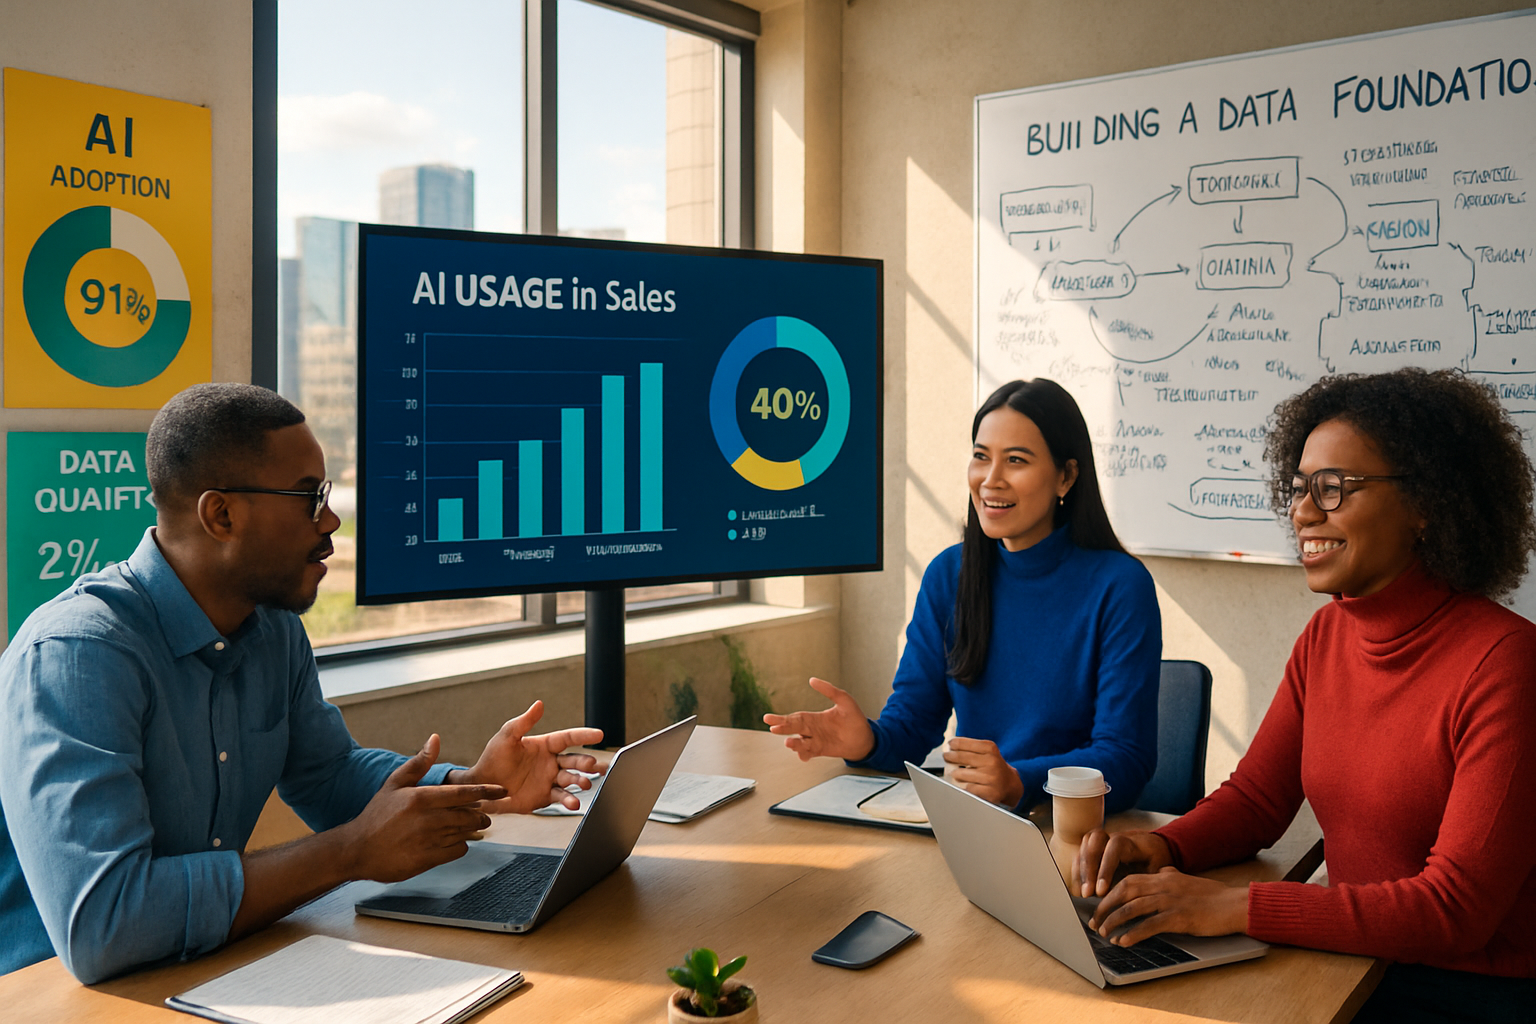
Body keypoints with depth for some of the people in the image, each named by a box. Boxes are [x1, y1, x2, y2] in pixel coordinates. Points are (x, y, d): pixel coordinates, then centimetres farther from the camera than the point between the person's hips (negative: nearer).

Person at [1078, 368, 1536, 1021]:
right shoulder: (1326, 638, 4)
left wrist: (1233, 907, -28)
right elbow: (1255, 797, 10)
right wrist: (1164, 847, -12)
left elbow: (1456, 908, -22)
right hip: (1350, 963, 6)